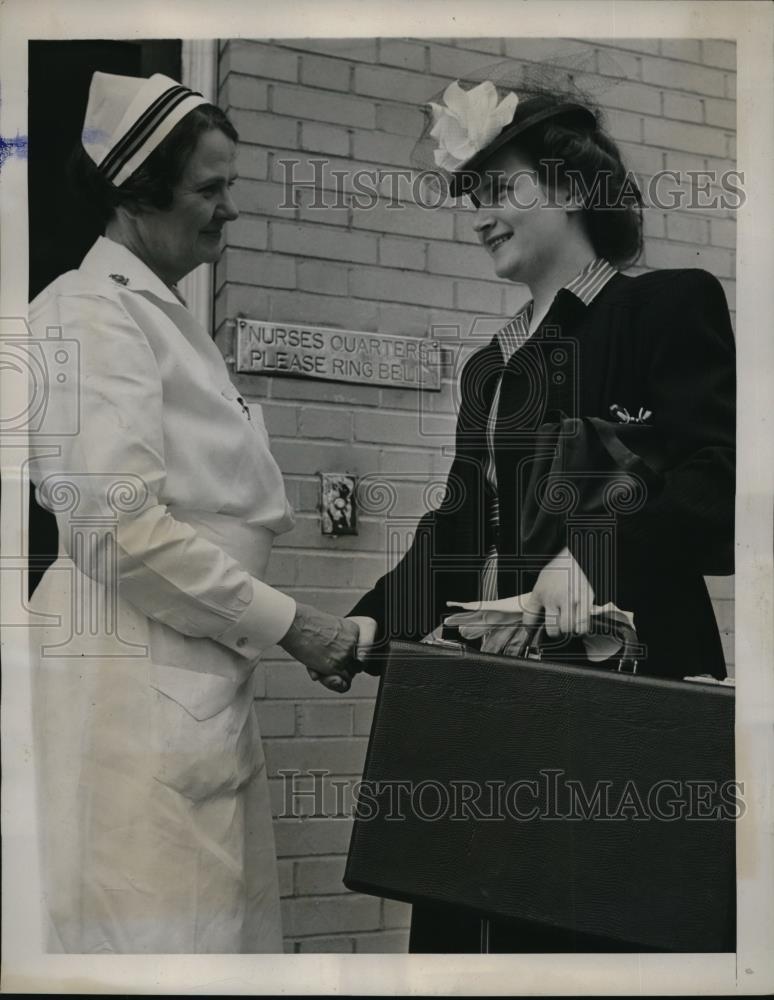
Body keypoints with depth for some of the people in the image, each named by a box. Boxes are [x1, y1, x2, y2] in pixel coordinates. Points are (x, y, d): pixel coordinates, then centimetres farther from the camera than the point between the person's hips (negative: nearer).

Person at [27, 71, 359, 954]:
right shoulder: (94, 312, -9)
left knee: (218, 915, 12)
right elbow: (118, 524, -19)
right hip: (131, 689, -9)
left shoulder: (162, 316, 19)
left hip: (193, 682, 9)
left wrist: (288, 625, 16)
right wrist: (285, 623, -13)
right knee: (153, 925, -3)